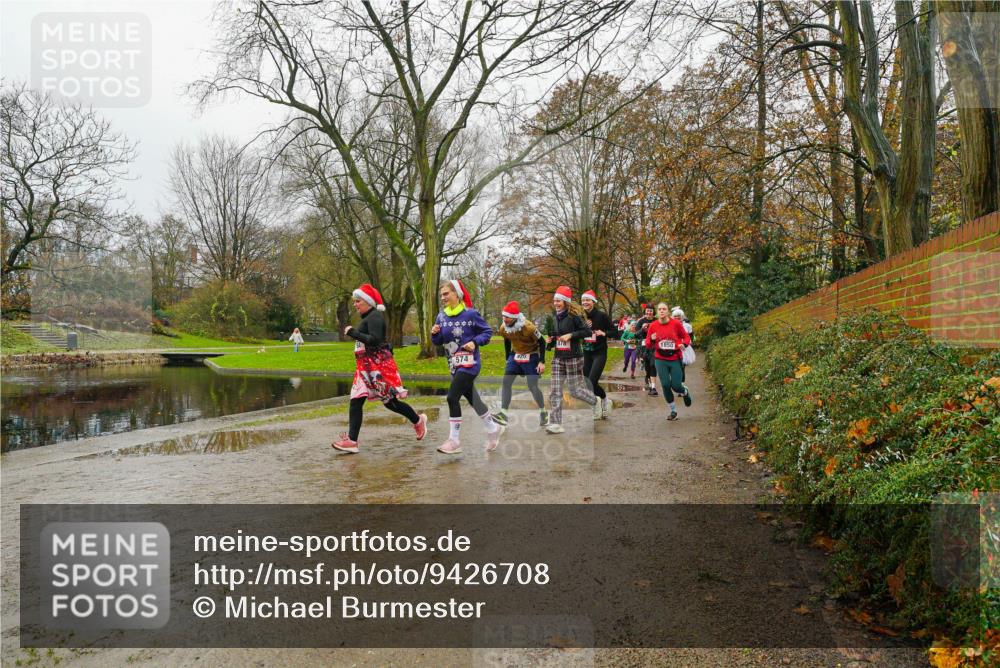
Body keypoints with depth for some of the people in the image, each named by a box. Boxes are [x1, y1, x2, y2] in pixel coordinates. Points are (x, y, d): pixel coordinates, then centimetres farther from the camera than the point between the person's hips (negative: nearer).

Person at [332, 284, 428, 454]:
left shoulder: (374, 316, -14)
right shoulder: (368, 317, 16)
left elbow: (375, 340, -26)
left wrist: (353, 333, -23)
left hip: (378, 366, -10)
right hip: (367, 367, 10)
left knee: (390, 401, -2)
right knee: (355, 401, 7)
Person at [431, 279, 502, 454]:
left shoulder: (470, 314, -10)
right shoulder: (442, 316, 5)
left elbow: (487, 331, -2)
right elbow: (438, 342, 10)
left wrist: (475, 342, -17)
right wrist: (435, 334, -10)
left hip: (469, 363, -7)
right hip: (454, 365, 7)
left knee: (452, 397, -14)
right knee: (472, 399, 16)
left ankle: (454, 440, -5)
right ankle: (492, 429, 35)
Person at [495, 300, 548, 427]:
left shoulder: (528, 327, -26)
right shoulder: (503, 328, -10)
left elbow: (542, 342, -15)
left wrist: (542, 362, -17)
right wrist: (508, 359, 12)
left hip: (531, 357, -5)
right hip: (515, 355, 5)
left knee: (532, 387, -7)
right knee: (506, 382, -8)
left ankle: (543, 413, 16)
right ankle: (503, 414, -7)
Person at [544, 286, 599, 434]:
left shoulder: (574, 316, -10)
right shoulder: (555, 317, 10)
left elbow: (587, 332, -14)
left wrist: (570, 335, -21)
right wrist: (550, 342, 2)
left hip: (573, 358, -6)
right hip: (558, 358, 7)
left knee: (576, 391, 1)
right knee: (555, 391, -1)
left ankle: (600, 403, 27)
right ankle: (556, 424, 1)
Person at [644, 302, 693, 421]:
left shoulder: (676, 323, -7)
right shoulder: (653, 326, -2)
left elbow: (686, 336, 4)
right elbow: (648, 345, 5)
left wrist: (684, 344, -16)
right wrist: (652, 340, -17)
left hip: (675, 359, -2)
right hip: (660, 360, 2)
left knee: (676, 386, -4)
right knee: (665, 385, -1)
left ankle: (685, 392, 35)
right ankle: (673, 410, 19)